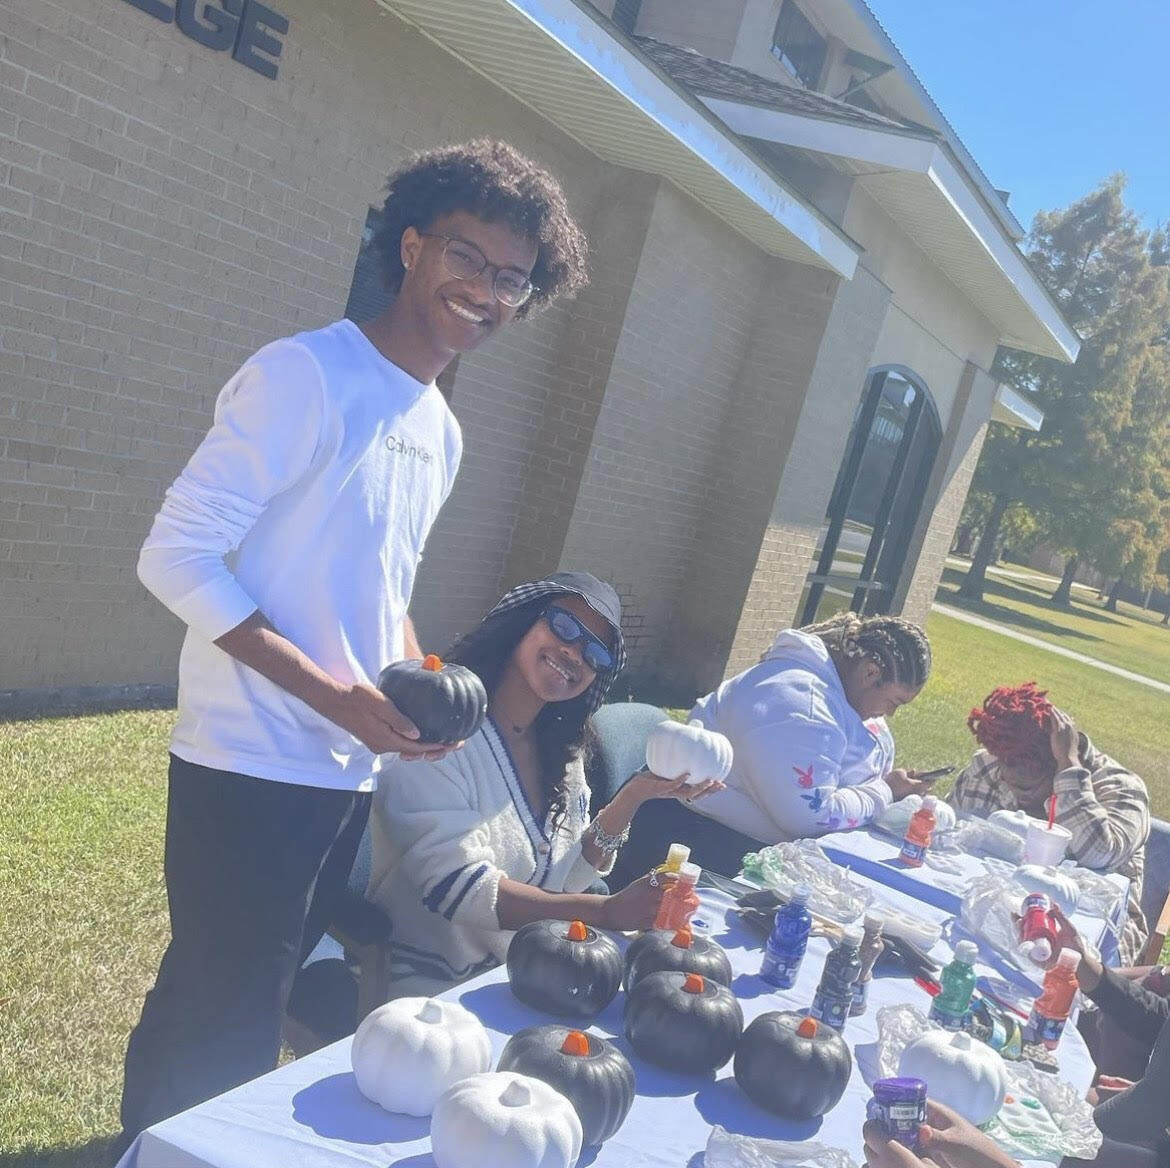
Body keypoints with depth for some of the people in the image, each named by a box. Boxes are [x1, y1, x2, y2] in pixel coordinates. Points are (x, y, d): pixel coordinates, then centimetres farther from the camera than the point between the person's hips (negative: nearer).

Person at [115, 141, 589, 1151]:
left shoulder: (443, 435, 11)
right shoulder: (307, 375, -14)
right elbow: (177, 557, -18)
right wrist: (335, 695, -21)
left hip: (348, 775, 8)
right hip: (251, 769, -8)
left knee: (258, 1011, 21)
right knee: (215, 1028, 4)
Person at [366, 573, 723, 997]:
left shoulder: (561, 750, 8)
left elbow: (563, 881, 4)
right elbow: (457, 888, -24)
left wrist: (632, 798, -8)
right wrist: (607, 912, -30)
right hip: (425, 985, -8)